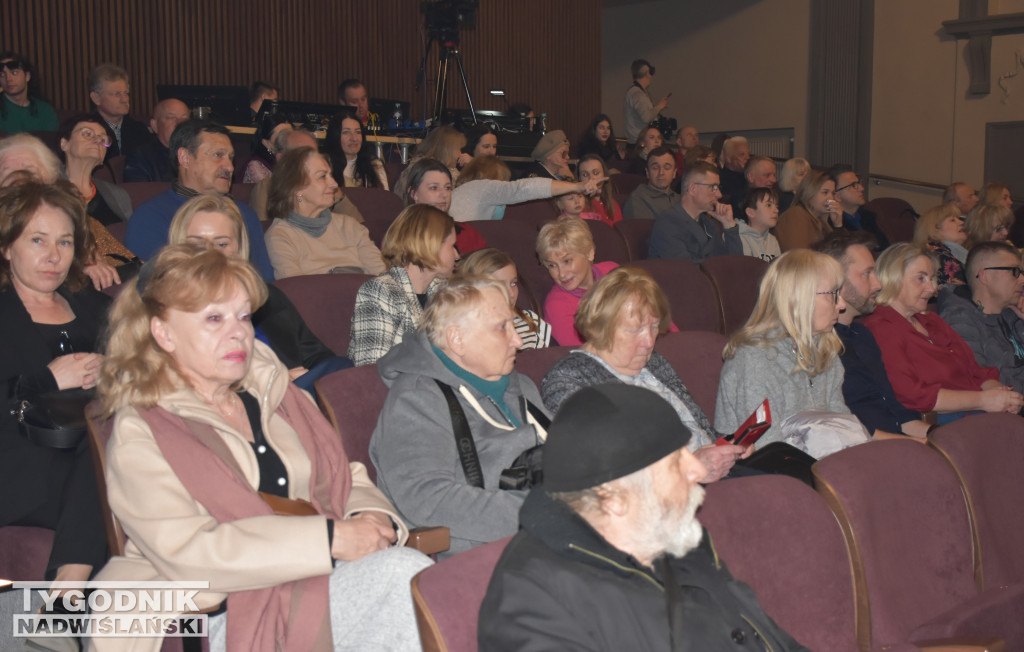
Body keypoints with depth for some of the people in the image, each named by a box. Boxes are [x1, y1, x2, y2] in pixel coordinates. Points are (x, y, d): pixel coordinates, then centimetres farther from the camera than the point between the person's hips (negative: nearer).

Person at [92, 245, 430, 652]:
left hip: (326, 574, 6)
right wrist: (328, 539, -20)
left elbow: (347, 479, 21)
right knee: (403, 573, -28)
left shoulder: (275, 396, 19)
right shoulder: (139, 434, -1)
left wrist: (370, 518, -5)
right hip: (230, 615, -6)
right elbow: (185, 550, -15)